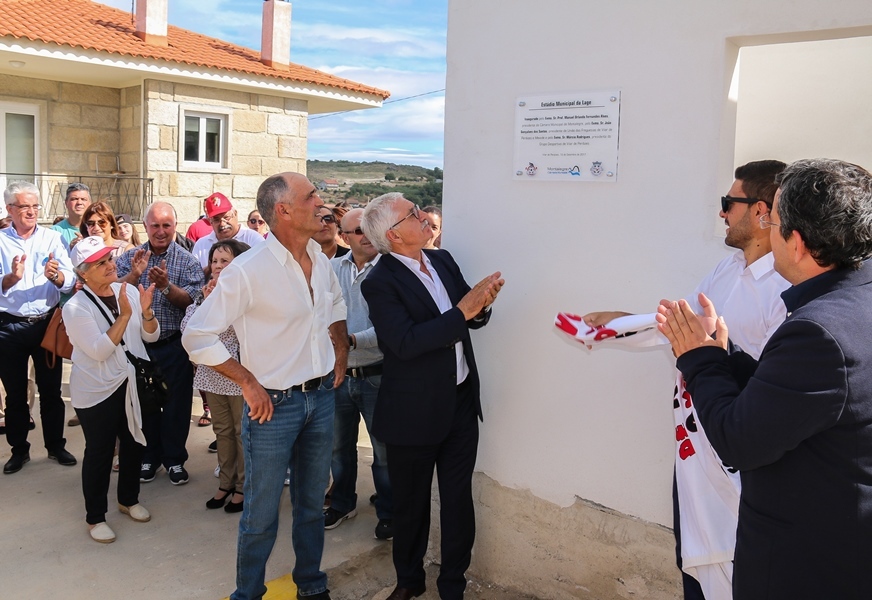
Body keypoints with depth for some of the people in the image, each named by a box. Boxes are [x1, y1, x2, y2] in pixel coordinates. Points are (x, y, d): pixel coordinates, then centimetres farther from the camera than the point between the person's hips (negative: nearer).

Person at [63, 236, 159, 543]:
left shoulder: (128, 291, -2)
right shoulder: (76, 307, -14)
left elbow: (151, 336, 0)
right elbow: (99, 350, -23)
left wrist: (146, 312, -20)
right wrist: (125, 315, -28)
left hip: (133, 384, 5)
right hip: (97, 391, -5)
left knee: (133, 443, 17)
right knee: (99, 452, 5)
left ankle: (129, 499, 39)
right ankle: (95, 517, 23)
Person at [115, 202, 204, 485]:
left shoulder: (187, 261, -3)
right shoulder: (129, 258, 3)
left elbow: (194, 301, -13)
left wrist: (166, 286, -27)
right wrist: (135, 274, -22)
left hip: (174, 345, -2)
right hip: (139, 342, 2)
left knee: (177, 403, 6)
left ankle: (174, 458, 23)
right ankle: (148, 456, 30)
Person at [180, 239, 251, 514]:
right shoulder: (205, 294, 8)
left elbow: (240, 329, -20)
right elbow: (187, 328, 0)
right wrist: (206, 302, -10)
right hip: (212, 373, 6)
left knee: (243, 431, 5)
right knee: (222, 430, 17)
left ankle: (243, 486, 20)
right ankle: (226, 482, 31)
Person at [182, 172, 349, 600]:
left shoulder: (320, 260, 2)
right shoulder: (248, 271, -19)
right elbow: (197, 335, -16)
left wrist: (341, 351, 13)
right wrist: (248, 382, -15)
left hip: (322, 397, 6)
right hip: (275, 404, -6)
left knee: (311, 504, 20)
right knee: (262, 514, 9)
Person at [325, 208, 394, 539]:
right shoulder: (332, 268, 5)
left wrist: (352, 340, -26)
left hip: (376, 375, -5)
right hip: (338, 375, 5)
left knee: (385, 450, 8)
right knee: (339, 446, 20)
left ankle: (388, 512, 28)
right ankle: (342, 503, 41)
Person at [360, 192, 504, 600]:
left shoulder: (442, 260, 5)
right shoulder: (380, 282, -16)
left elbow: (471, 318, 9)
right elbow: (405, 342, -26)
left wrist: (481, 303, -14)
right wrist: (461, 312, -27)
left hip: (461, 401, 5)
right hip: (415, 411, -5)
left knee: (458, 498, 14)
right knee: (411, 503, 15)